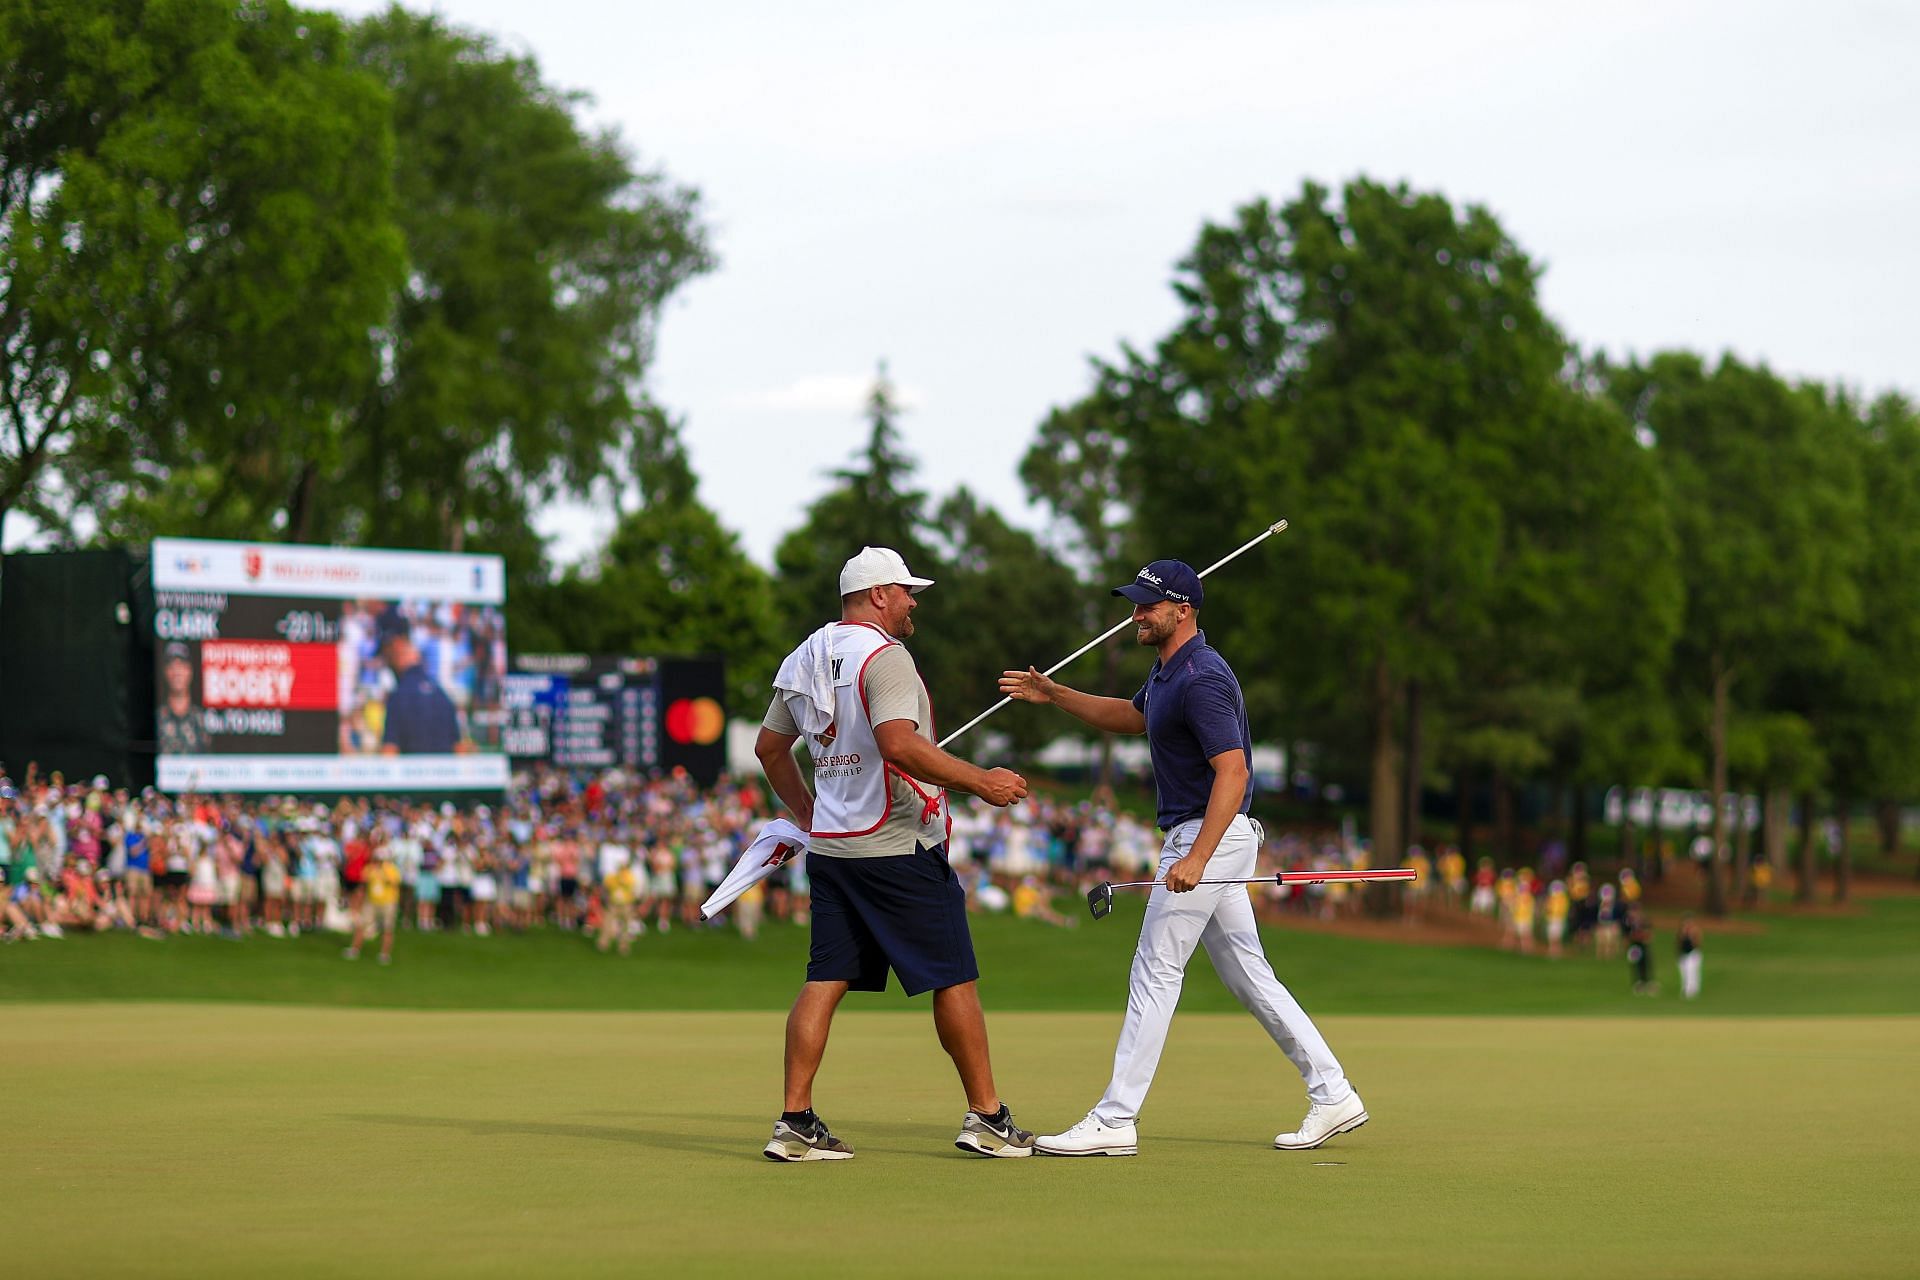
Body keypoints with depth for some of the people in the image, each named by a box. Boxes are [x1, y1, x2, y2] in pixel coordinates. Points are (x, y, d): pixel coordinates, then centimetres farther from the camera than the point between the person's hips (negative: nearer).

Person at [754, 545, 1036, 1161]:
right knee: (954, 977, 1)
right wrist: (980, 781, -21)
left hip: (829, 848, 8)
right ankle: (986, 1117, 5)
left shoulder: (802, 660, 13)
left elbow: (769, 747, 21)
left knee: (825, 980, 6)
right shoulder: (884, 655, -14)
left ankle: (795, 1122, -1)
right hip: (897, 847, -8)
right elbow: (899, 746, -26)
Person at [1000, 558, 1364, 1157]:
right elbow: (1132, 717, 34)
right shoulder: (1168, 670, 13)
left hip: (1210, 836, -10)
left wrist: (1195, 859, -34)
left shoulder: (1201, 680, -20)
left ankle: (1113, 1121, -6)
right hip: (1199, 838, 10)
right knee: (1248, 974, 12)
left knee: (1155, 972, -8)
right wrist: (1055, 695, 28)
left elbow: (1232, 772, -27)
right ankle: (1333, 1095, 14)